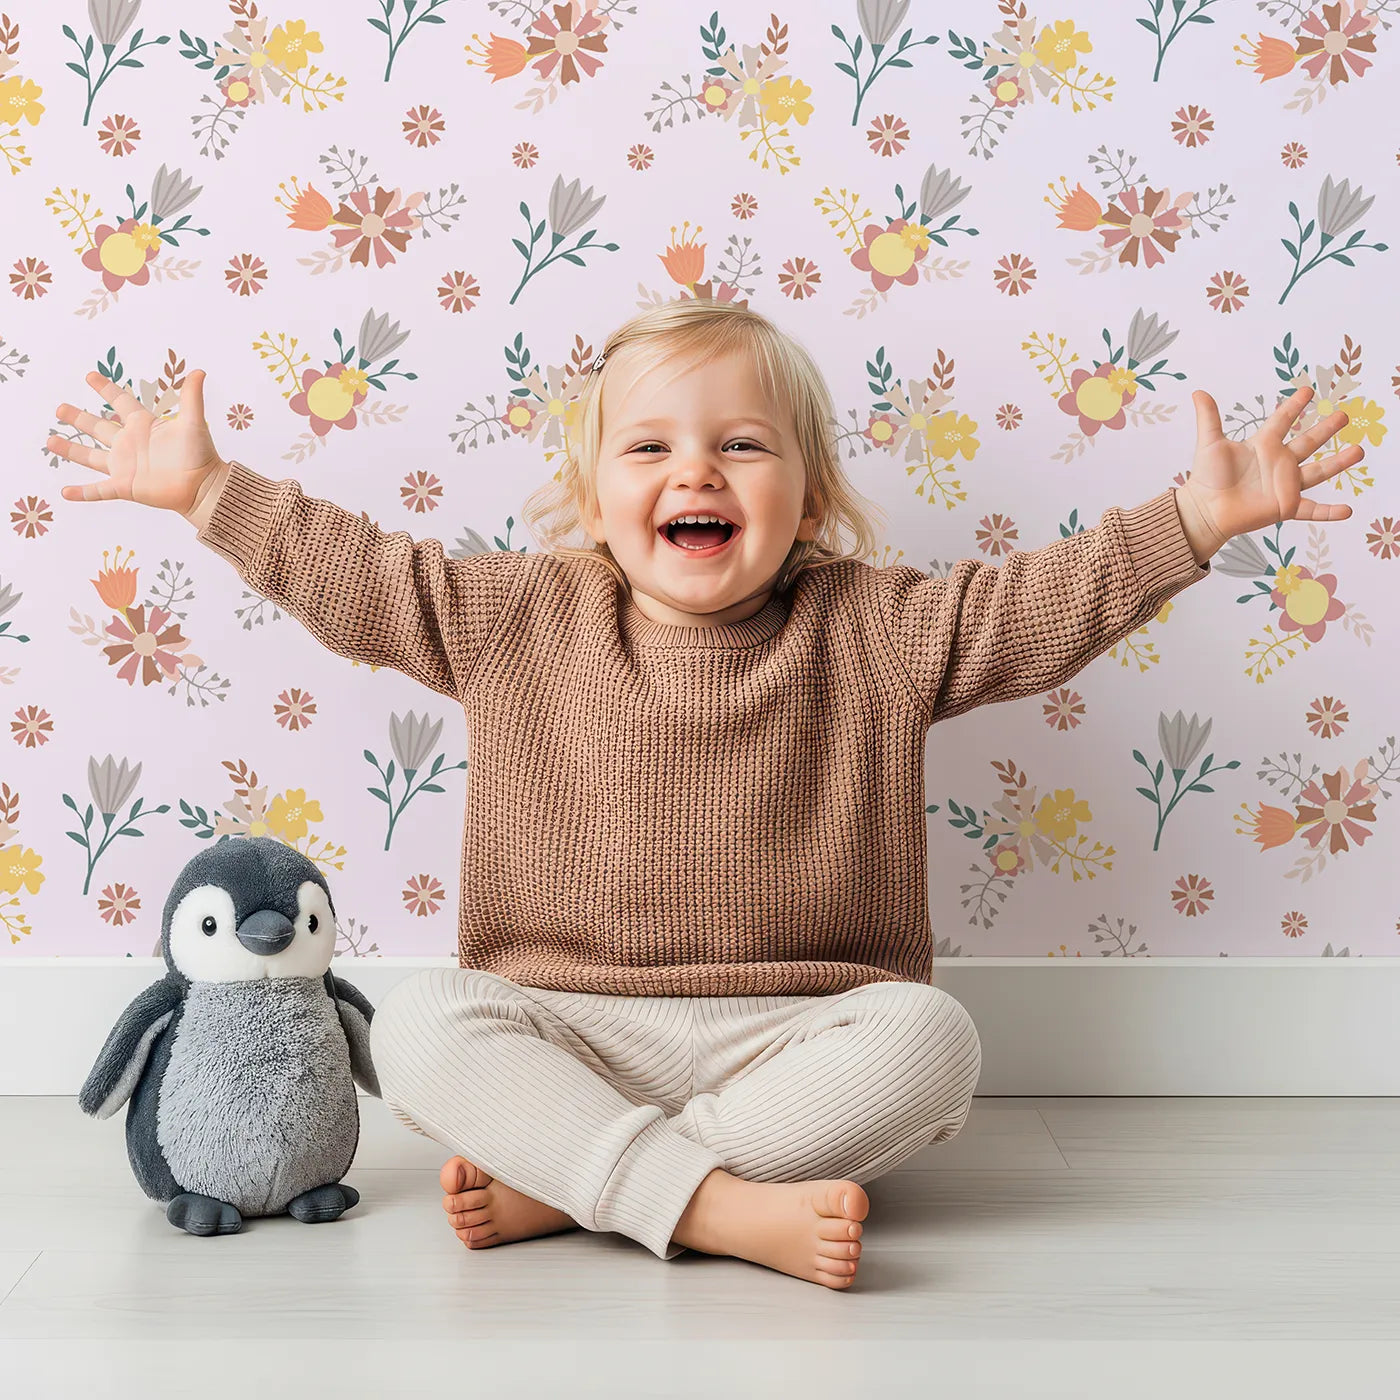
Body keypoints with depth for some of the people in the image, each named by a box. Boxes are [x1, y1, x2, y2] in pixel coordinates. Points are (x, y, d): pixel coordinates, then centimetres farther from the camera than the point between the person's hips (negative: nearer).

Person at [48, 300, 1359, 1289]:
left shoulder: (871, 631, 1)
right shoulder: (517, 619, 4)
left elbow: (1044, 601, -4)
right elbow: (357, 578, 7)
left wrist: (1197, 515, -14)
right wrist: (207, 488, 4)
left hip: (791, 1034, 0)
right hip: (564, 1028, 1)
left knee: (929, 1036, -29)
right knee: (418, 1021, -25)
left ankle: (558, 1183, -26)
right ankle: (726, 1208, -34)